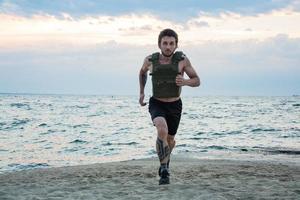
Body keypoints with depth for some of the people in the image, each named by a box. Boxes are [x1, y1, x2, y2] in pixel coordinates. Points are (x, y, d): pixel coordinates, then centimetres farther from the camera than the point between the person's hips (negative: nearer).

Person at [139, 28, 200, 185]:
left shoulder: (182, 59, -14)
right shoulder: (150, 60, -11)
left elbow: (197, 81, -6)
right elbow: (142, 72, 14)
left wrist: (185, 82, -27)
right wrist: (141, 92, 8)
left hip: (175, 106, 2)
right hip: (156, 104, -2)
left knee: (170, 139, 19)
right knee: (162, 130, -31)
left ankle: (166, 156, 56)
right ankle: (164, 170, -18)